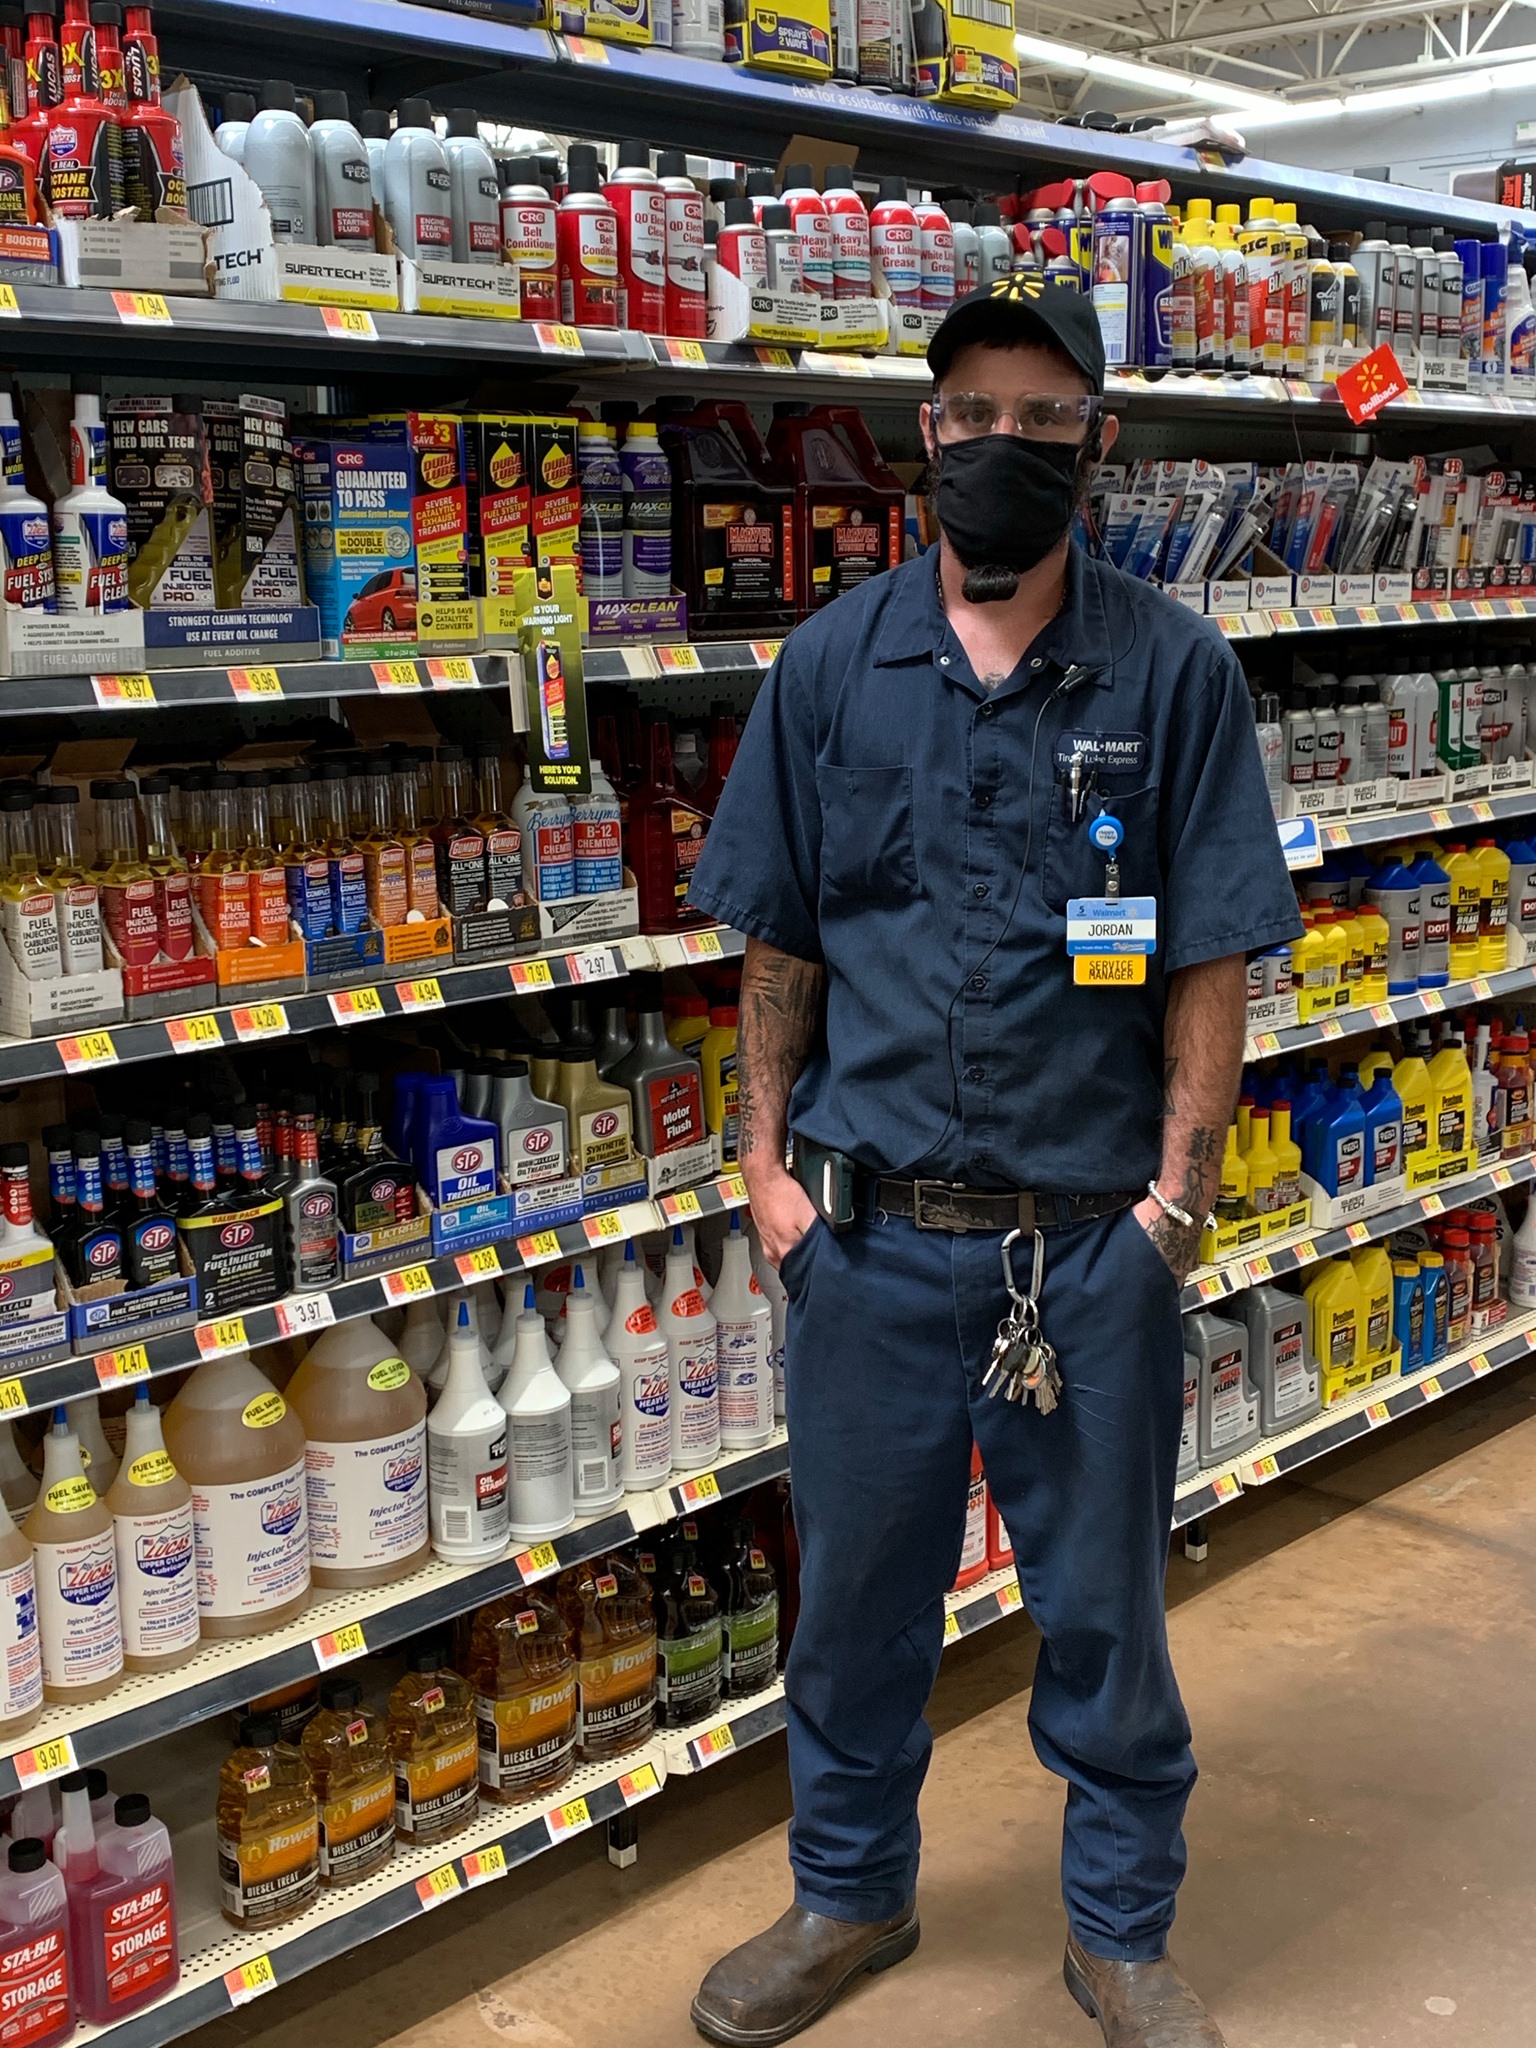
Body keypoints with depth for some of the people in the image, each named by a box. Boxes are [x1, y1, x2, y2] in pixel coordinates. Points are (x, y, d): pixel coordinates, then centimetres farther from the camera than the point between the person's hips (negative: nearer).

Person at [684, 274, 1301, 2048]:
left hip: (1090, 1239, -1)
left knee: (1103, 1602, 13)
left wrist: (1176, 1197, -8)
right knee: (854, 1585, 17)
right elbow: (778, 947, 6)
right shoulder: (831, 668, 2)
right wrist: (767, 1166, 1)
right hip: (871, 1230, 2)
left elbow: (1211, 961, -3)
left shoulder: (1174, 674, -3)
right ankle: (851, 1895, 40)